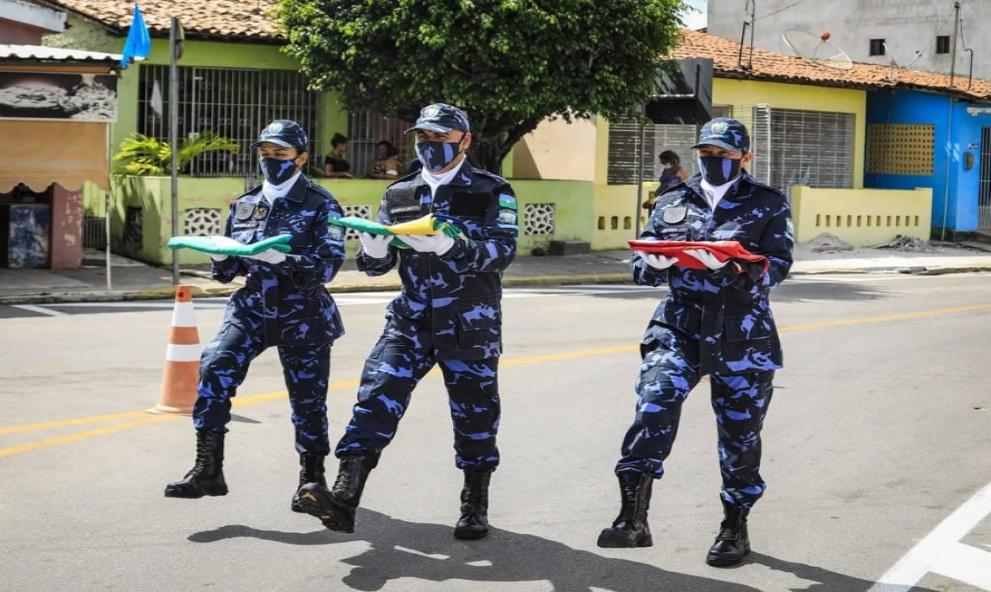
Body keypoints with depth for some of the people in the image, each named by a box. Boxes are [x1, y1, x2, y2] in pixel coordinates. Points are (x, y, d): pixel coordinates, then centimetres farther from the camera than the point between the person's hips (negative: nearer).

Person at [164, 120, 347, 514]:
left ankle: (312, 476, 26)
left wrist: (284, 259, -30)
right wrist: (220, 256, -10)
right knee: (214, 368, -18)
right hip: (252, 308, 4)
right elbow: (228, 271, 14)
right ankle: (208, 469, -13)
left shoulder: (320, 205, -5)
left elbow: (329, 264, -15)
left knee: (308, 396, 4)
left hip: (303, 314, -3)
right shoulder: (245, 205, 10)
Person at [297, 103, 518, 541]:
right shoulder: (400, 194, 12)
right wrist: (373, 247, -15)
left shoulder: (492, 193, 0)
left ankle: (475, 507, 23)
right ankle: (344, 499, -18)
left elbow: (502, 251, -15)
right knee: (376, 396, -12)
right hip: (410, 319, 3)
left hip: (470, 324, -3)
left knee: (474, 412, 6)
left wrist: (449, 245, -32)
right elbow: (376, 265, 10)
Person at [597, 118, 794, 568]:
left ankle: (735, 528, 25)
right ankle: (633, 517, -19)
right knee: (654, 405, -21)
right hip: (679, 327, 1)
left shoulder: (768, 204, 5)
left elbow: (777, 265, -8)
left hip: (743, 335, -1)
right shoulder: (673, 202, 12)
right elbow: (640, 267, 10)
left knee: (740, 433, 6)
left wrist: (731, 265, -27)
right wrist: (655, 262, -15)